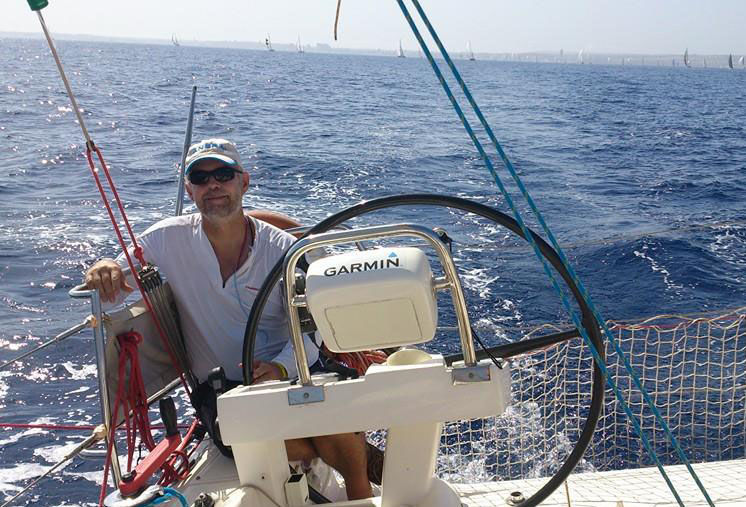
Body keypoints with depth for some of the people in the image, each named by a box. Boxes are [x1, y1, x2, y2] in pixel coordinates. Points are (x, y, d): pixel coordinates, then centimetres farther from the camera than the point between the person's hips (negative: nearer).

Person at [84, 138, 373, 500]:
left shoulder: (285, 249, -2)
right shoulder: (169, 239, -2)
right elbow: (109, 294, 1)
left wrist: (280, 367, -24)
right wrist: (104, 270, -24)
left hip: (289, 372, 1)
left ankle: (360, 493, 0)